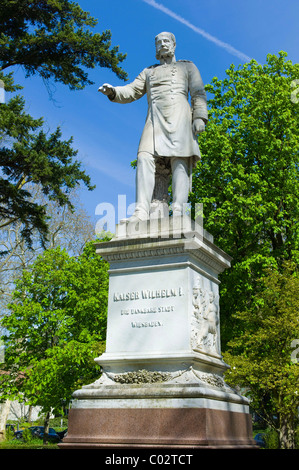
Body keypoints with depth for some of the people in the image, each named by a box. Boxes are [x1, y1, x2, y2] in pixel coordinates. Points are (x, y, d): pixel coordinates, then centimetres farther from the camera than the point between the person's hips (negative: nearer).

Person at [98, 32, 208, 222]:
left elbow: (199, 94, 10)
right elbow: (131, 92, 20)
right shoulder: (149, 72, 32)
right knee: (145, 158, -19)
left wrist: (200, 117, -8)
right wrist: (113, 91, -2)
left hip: (179, 117, -2)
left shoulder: (187, 66, 23)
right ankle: (141, 212, -30)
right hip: (154, 119, 3)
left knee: (180, 162, -18)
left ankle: (178, 213, -29)